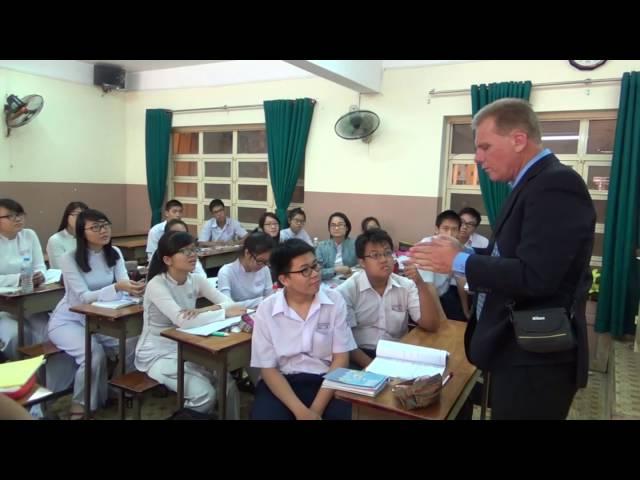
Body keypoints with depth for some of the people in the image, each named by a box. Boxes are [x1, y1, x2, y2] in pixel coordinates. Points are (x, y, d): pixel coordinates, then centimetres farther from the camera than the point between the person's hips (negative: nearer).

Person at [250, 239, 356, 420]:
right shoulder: (266, 310, -5)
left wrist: (316, 408, -13)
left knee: (346, 413, -26)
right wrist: (301, 411, -16)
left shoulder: (335, 301, -3)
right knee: (266, 414, -27)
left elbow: (341, 358, -2)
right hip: (282, 383, 0)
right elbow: (268, 369, -3)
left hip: (327, 381, 1)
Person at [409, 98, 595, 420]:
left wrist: (459, 261, -19)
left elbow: (534, 277, -29)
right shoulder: (532, 183, 11)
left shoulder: (555, 184, -20)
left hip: (535, 358, -9)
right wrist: (462, 252, 0)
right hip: (518, 349, 9)